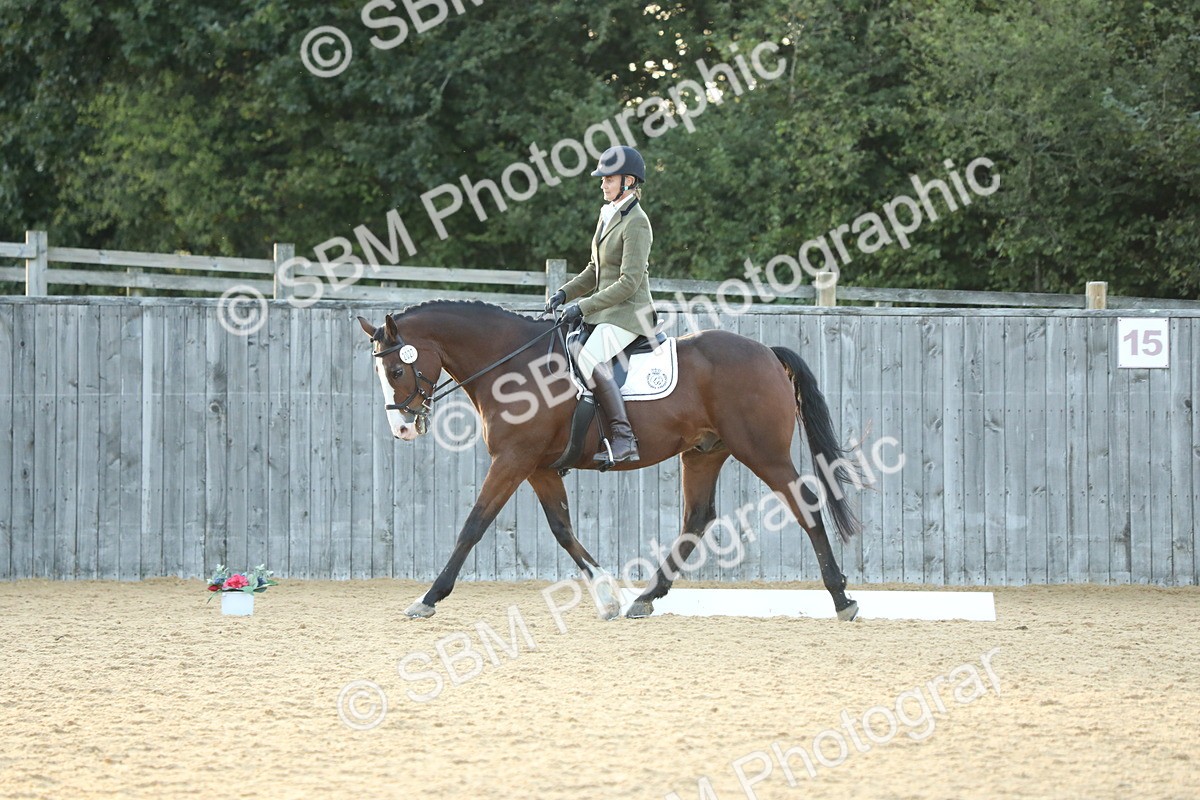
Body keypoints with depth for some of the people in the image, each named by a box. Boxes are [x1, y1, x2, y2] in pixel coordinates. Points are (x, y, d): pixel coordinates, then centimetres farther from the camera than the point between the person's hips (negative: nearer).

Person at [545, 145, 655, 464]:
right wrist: (565, 293, 7)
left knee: (590, 360, -31)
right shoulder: (608, 215, 14)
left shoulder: (636, 223, -14)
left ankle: (623, 439, -33)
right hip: (605, 311, 10)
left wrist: (583, 307, -20)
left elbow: (629, 282, -19)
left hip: (629, 312, -10)